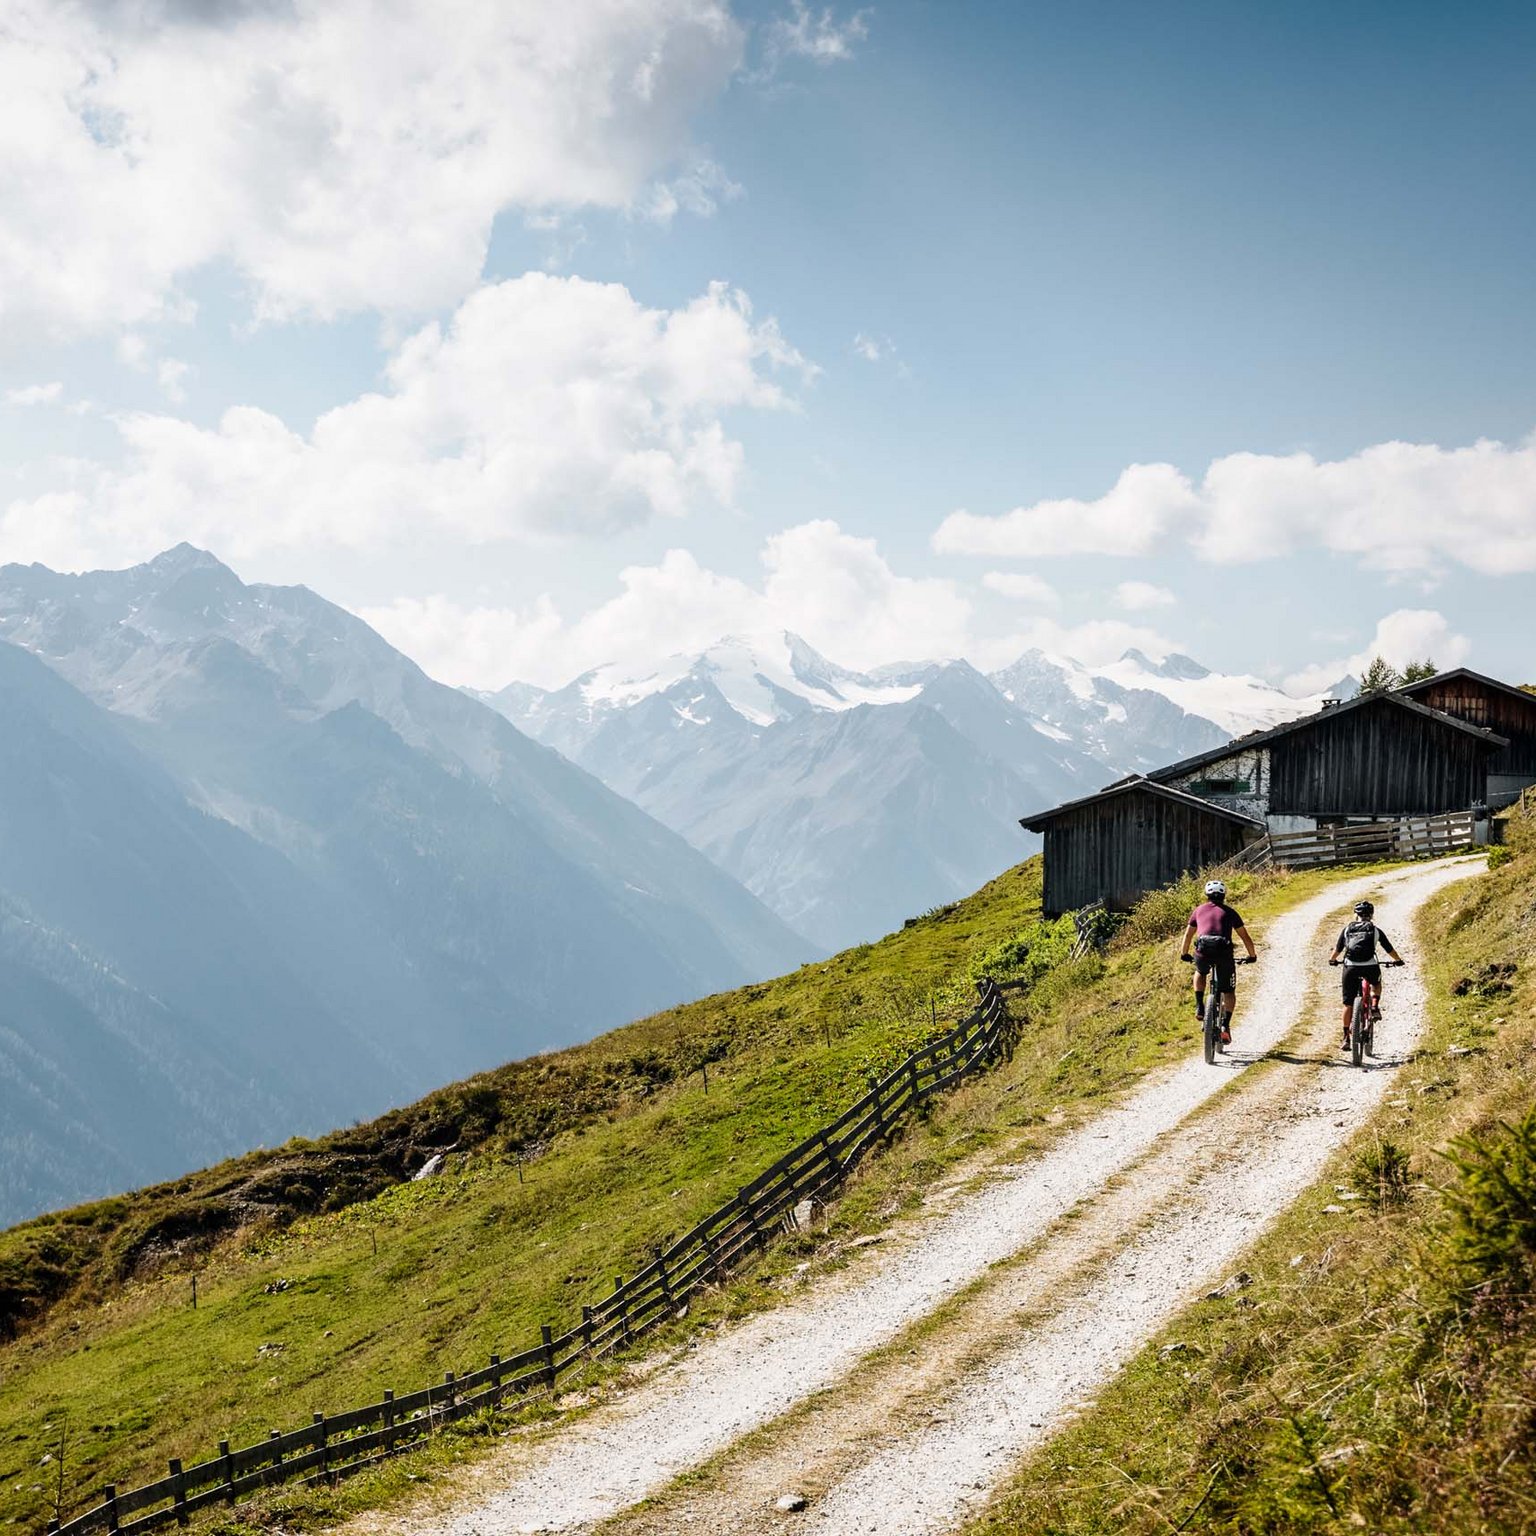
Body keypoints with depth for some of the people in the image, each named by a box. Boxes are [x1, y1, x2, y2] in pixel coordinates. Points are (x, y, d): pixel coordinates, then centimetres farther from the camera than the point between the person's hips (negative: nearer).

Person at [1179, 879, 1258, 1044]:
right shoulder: (1229, 912, 21)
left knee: (1200, 973, 36)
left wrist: (1184, 954, 43)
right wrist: (1252, 955, 37)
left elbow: (1188, 934, 29)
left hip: (1203, 950, 1)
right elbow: (1245, 936, 23)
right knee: (1229, 992, 15)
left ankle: (1199, 1007, 19)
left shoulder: (1199, 910, 23)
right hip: (1224, 951, -1)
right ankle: (1225, 1025, -1)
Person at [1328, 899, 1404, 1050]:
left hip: (1350, 968, 0)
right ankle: (1375, 1008, 13)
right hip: (1370, 967, 0)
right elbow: (1389, 949, 18)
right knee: (1377, 983, 35)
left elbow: (1338, 949, 16)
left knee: (1348, 1004, 9)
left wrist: (1332, 960, 37)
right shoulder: (1375, 930, 11)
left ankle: (1346, 1037, 8)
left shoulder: (1347, 929, 13)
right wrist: (1398, 960, 37)